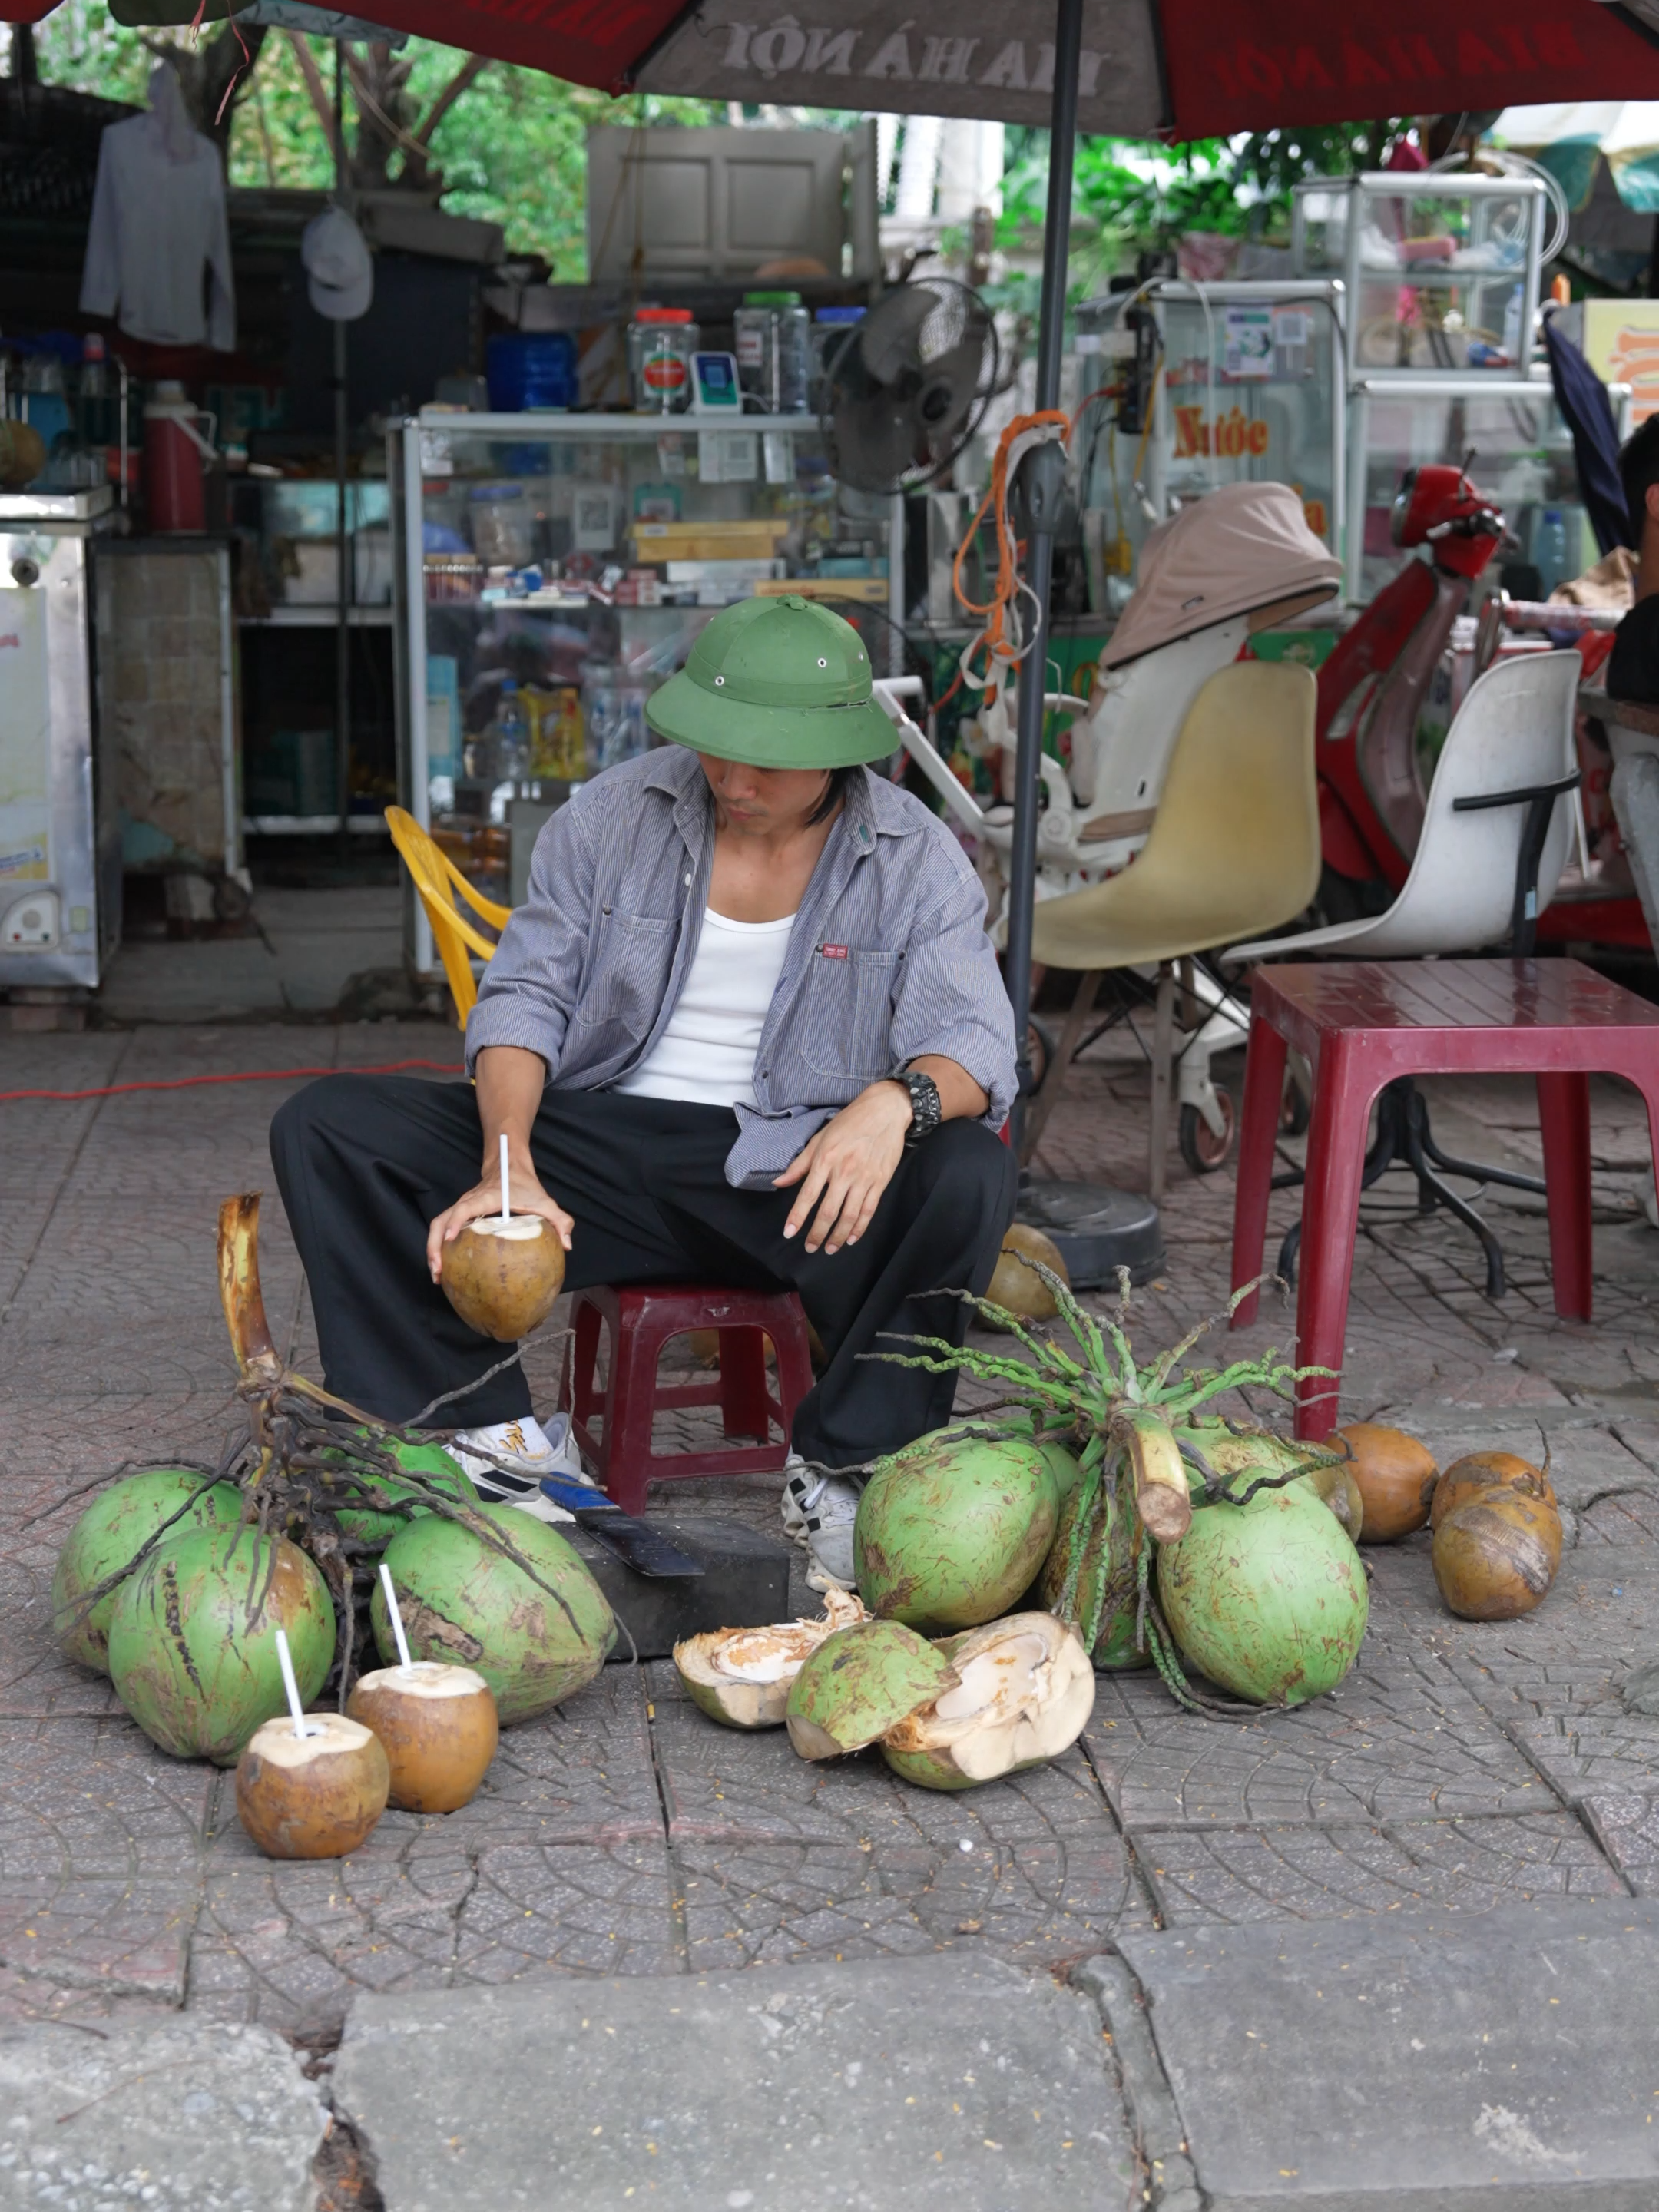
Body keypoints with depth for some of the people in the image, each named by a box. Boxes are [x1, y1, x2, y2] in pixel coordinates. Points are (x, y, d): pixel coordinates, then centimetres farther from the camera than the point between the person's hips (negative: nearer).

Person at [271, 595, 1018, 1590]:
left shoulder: (917, 858, -2)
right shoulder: (612, 815, 3)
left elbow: (973, 1040, -12)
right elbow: (526, 996, 2)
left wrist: (898, 1099, -38)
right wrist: (508, 1163, -18)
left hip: (792, 1173, -2)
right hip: (602, 1143, 2)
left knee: (969, 1175, -33)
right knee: (326, 1126, -15)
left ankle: (842, 1468, -17)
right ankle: (498, 1441, -20)